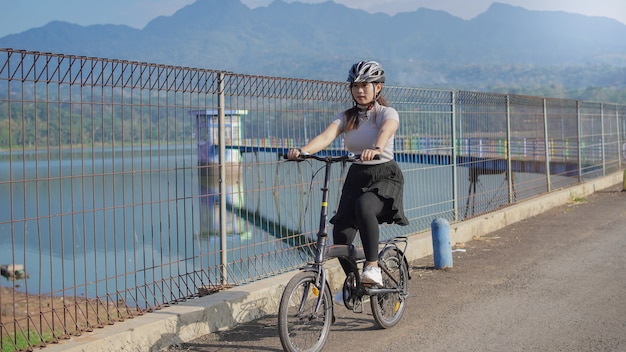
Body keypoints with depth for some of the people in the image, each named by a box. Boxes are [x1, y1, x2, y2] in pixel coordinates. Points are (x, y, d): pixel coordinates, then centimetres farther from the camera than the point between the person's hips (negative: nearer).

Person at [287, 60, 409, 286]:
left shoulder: (387, 113, -5)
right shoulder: (346, 117, 5)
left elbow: (386, 131, -30)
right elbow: (326, 136, -14)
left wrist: (376, 149, -53)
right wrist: (302, 151, -35)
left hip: (385, 177, -4)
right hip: (357, 176, 4)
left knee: (363, 207, -37)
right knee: (341, 236, -9)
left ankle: (372, 267, -27)